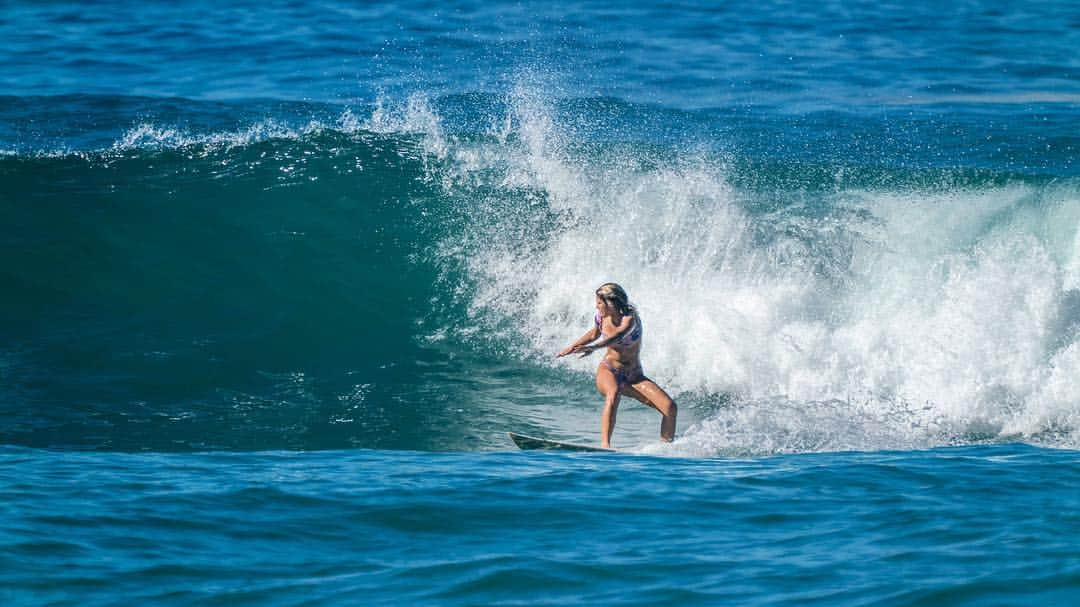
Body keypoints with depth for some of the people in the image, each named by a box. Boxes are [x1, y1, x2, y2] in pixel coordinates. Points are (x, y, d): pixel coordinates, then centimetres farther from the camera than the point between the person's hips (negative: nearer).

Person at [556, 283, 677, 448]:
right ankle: (605, 445, -47)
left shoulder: (630, 317, -18)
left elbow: (619, 336, -40)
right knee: (614, 393, -38)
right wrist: (571, 347, 31)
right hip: (608, 371, 1)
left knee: (670, 408, -18)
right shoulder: (601, 317, -4)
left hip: (634, 377, -1)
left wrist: (593, 347, -56)